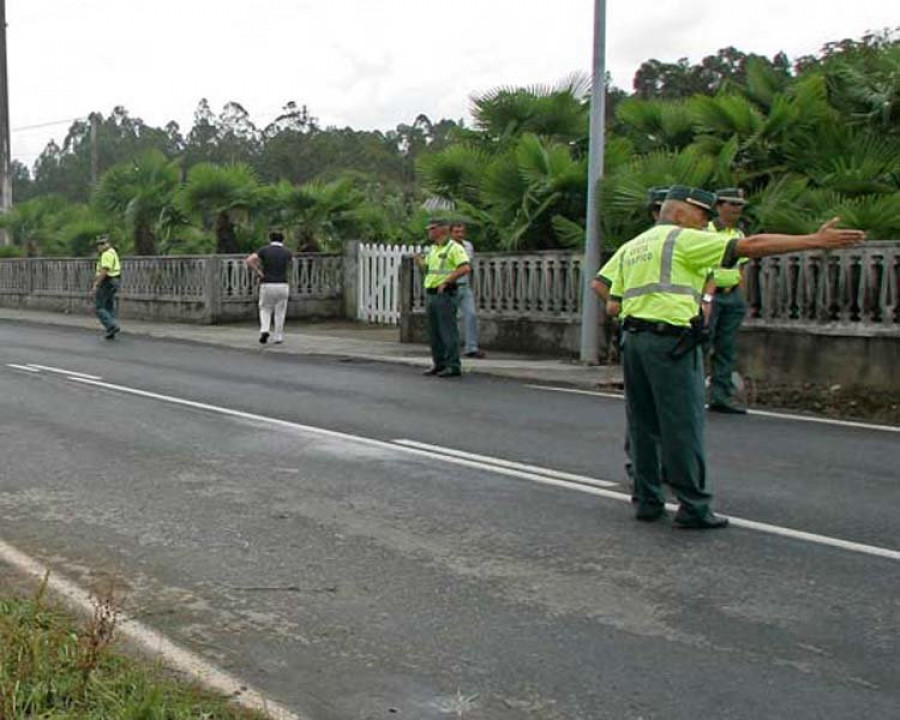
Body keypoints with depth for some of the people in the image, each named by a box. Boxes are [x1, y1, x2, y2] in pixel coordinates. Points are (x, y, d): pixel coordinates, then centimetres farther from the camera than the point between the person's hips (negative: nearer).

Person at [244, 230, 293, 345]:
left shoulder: (264, 250, 0)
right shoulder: (287, 252, 4)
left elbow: (248, 260, -13)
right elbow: (291, 267, 25)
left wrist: (258, 273, -5)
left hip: (267, 285, 0)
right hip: (282, 285, 0)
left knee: (265, 310, 16)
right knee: (280, 313, 9)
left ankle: (264, 330, -5)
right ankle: (278, 338, 9)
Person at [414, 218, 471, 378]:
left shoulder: (454, 248, -9)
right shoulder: (433, 249, 18)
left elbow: (466, 268, -20)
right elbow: (426, 268, 28)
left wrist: (446, 281, -21)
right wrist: (418, 260, 7)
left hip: (445, 294, -9)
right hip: (430, 294, 9)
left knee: (448, 331, -7)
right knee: (434, 332, 11)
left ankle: (453, 366, -3)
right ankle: (439, 363, 20)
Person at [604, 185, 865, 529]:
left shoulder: (630, 248, 19)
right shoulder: (684, 240, -3)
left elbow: (616, 300, 15)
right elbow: (751, 245, -9)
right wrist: (816, 241, -9)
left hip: (633, 337, 8)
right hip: (671, 339, -7)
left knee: (643, 425, 12)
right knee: (683, 426, -2)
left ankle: (647, 501, 16)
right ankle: (693, 507, 2)